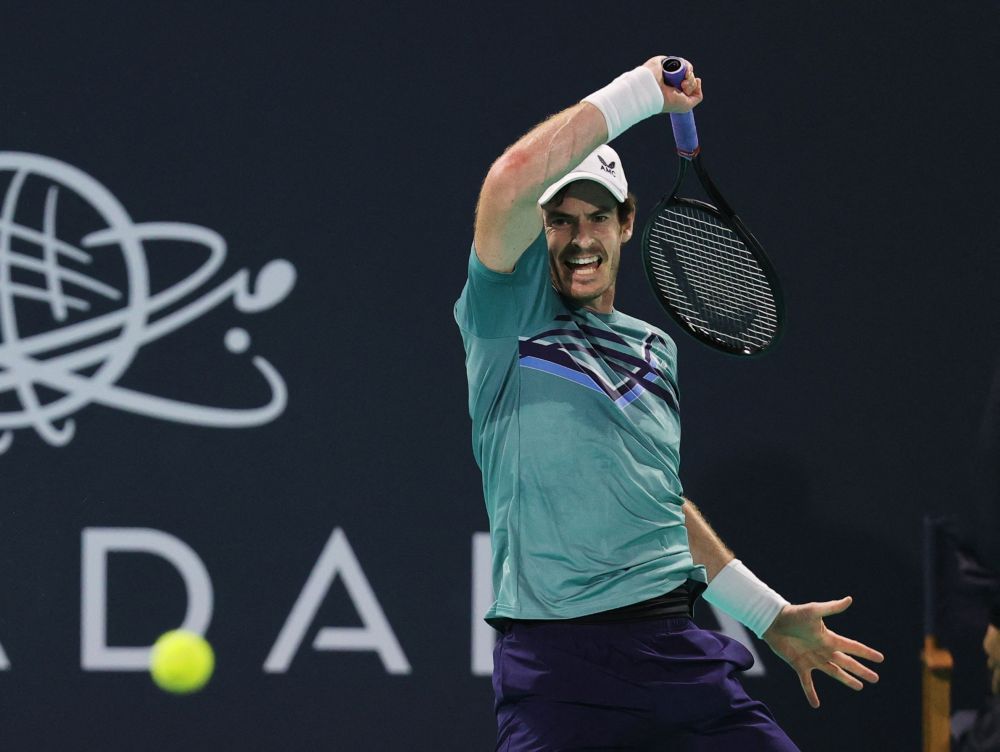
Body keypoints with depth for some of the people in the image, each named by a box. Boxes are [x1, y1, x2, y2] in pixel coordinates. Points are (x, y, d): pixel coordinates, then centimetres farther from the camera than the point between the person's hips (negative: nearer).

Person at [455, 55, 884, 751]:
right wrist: (642, 90, -11)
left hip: (676, 650, 6)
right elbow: (514, 179, -18)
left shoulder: (656, 349, 22)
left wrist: (771, 615, 34)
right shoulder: (511, 312, 2)